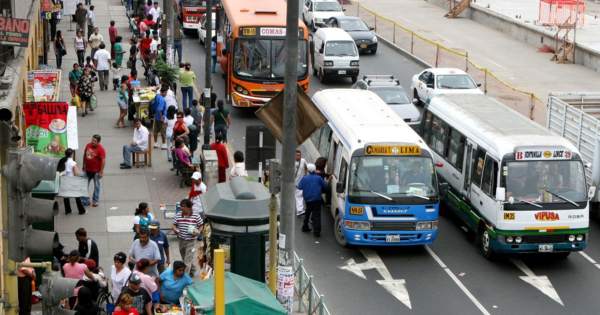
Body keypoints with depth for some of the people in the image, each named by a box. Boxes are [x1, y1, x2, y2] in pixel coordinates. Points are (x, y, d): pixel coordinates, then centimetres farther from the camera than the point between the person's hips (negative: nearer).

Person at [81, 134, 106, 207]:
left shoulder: (101, 149, -18)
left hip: (96, 171, -5)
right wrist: (84, 165, 16)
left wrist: (101, 172, -19)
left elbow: (103, 160, -18)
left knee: (96, 186, 9)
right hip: (87, 170, 5)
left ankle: (95, 201, 22)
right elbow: (85, 155, 13)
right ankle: (85, 201, 18)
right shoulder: (88, 145, -1)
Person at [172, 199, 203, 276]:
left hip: (191, 241, -5)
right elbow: (174, 224, 9)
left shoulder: (196, 216, -8)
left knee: (188, 259, -10)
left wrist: (198, 232, -18)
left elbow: (201, 226, 0)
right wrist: (174, 229, -13)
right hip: (181, 240, 5)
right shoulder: (178, 215, 1)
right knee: (184, 257, 20)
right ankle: (192, 270, 41)